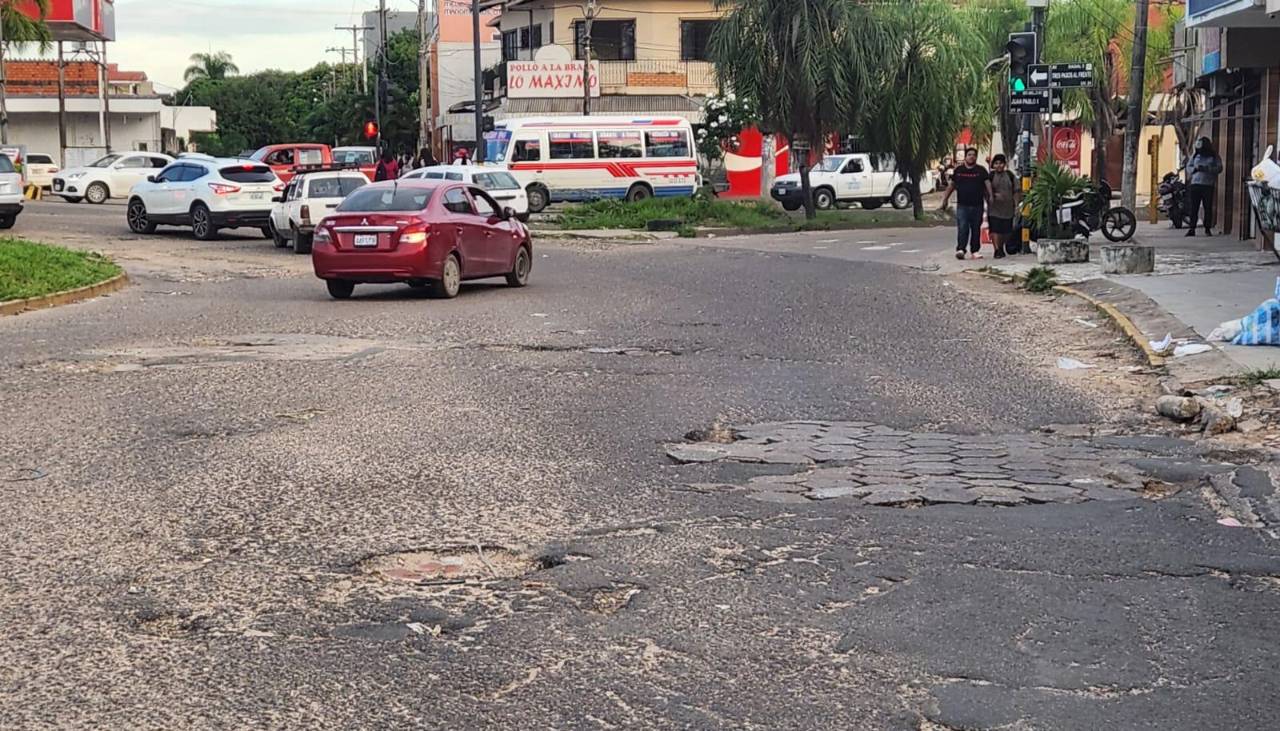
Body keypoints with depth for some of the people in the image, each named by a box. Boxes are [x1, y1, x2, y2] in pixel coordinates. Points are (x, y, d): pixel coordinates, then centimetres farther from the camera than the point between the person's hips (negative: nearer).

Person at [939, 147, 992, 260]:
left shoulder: (981, 170, 6)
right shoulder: (958, 170, 9)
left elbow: (988, 184, 0)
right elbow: (951, 185, 16)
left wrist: (991, 196, -12)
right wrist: (945, 199, 13)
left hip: (977, 205, 1)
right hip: (962, 205, -1)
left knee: (976, 229, 5)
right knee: (962, 228, -12)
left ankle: (974, 251, 12)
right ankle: (960, 250, -17)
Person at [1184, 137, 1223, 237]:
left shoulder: (1214, 157, 5)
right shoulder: (1195, 155, 14)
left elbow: (1219, 168, -6)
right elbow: (1188, 167, 13)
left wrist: (1206, 169, -18)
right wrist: (1195, 168, -9)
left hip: (1208, 185, -2)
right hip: (1195, 184, 2)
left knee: (1208, 208, 0)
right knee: (1193, 207, -3)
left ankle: (1207, 229, 6)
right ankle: (1192, 228, -1)